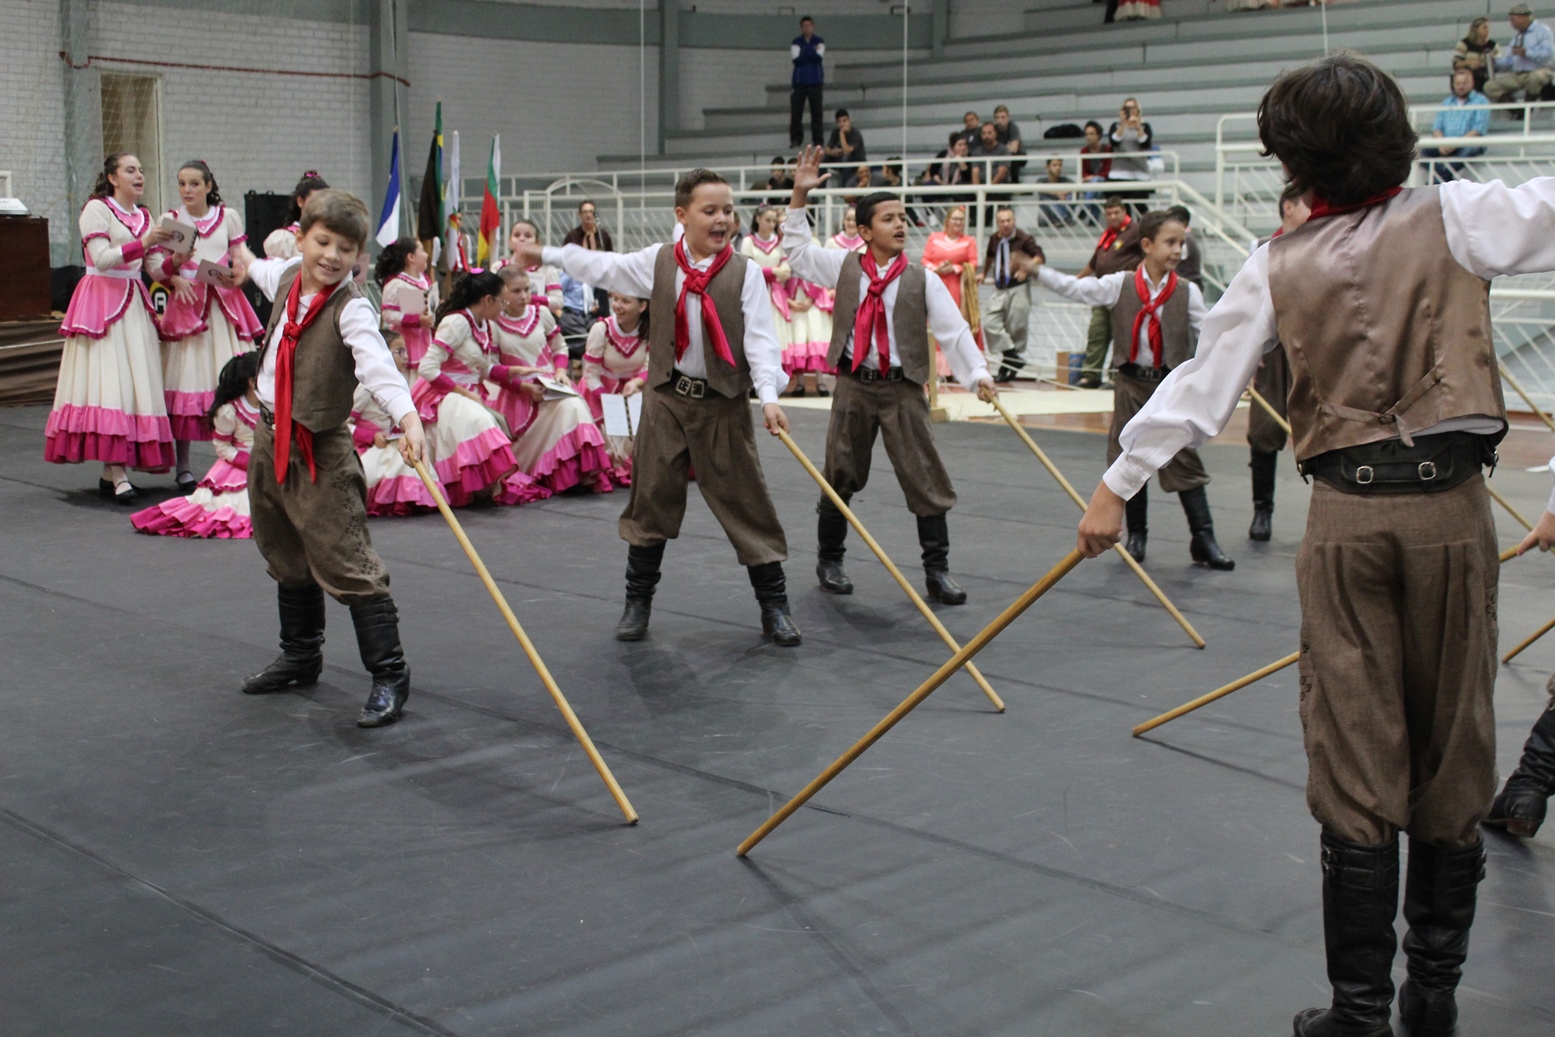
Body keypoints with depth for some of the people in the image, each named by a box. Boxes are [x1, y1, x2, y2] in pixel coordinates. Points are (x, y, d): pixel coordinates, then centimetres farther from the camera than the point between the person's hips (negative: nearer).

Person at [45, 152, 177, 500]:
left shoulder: (143, 216, 16)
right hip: (101, 302, -7)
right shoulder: (96, 209, -3)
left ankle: (112, 472, 3)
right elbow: (102, 259, -14)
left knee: (135, 378, 0)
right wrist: (142, 243, -21)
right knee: (108, 380, -13)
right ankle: (118, 475, -19)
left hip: (134, 303, 7)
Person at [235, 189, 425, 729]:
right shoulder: (287, 277, 5)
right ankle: (301, 656, 37)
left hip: (322, 451, -8)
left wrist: (408, 418, -53)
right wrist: (245, 256, 55)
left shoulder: (351, 309, -18)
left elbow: (377, 364, -36)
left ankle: (389, 674, -4)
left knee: (348, 564, -10)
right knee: (287, 559, 20)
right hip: (270, 439, 8)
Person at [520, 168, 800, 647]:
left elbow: (760, 339, -10)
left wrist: (769, 397, -21)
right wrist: (549, 255, 19)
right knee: (651, 500, 9)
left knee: (748, 503, 0)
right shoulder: (657, 262, 3)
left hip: (724, 405, -2)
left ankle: (774, 607, 12)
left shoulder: (745, 272, -5)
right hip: (667, 399, 2)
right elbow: (601, 266, 16)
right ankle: (637, 603, 23)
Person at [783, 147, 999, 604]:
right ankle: (829, 561, 26)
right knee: (839, 476, 10)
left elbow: (954, 330, -6)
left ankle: (937, 570, 5)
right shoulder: (844, 267, 3)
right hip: (854, 386, 1)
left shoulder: (922, 281, -2)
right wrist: (800, 196, 1)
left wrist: (977, 373, -19)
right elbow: (798, 247, 12)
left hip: (903, 390, -1)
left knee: (926, 479, -3)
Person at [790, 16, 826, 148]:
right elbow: (796, 59, -7)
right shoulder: (796, 42, 7)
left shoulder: (819, 42, 7)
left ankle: (817, 140, 1)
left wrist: (804, 52, -7)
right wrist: (811, 54, -7)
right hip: (800, 81, 0)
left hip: (816, 81, 0)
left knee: (817, 111, -2)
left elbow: (819, 57, -9)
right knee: (796, 111, -5)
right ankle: (796, 139, -1)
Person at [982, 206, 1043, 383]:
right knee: (990, 322, -9)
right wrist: (984, 274, 30)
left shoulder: (1024, 239, -9)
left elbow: (1039, 257, -9)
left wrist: (1026, 270, -23)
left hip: (1018, 289, -5)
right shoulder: (994, 239, 8)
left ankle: (1016, 358, 14)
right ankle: (1011, 356, -3)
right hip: (999, 289, 5)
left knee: (1016, 327, 0)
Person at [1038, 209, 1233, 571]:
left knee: (1185, 461, -3)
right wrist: (1038, 271, -11)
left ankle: (1204, 540, 1)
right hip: (1132, 383, 1)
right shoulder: (1120, 285, -1)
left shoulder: (1187, 292, -1)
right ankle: (1136, 535, 20)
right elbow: (1076, 289, -3)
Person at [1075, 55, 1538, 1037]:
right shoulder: (1453, 217, -3)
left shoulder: (1279, 267, 1)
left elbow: (1200, 387, 4)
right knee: (1453, 752, 11)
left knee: (1356, 763, 6)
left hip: (1346, 513, 1)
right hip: (1450, 505, 0)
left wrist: (1118, 485, 12)